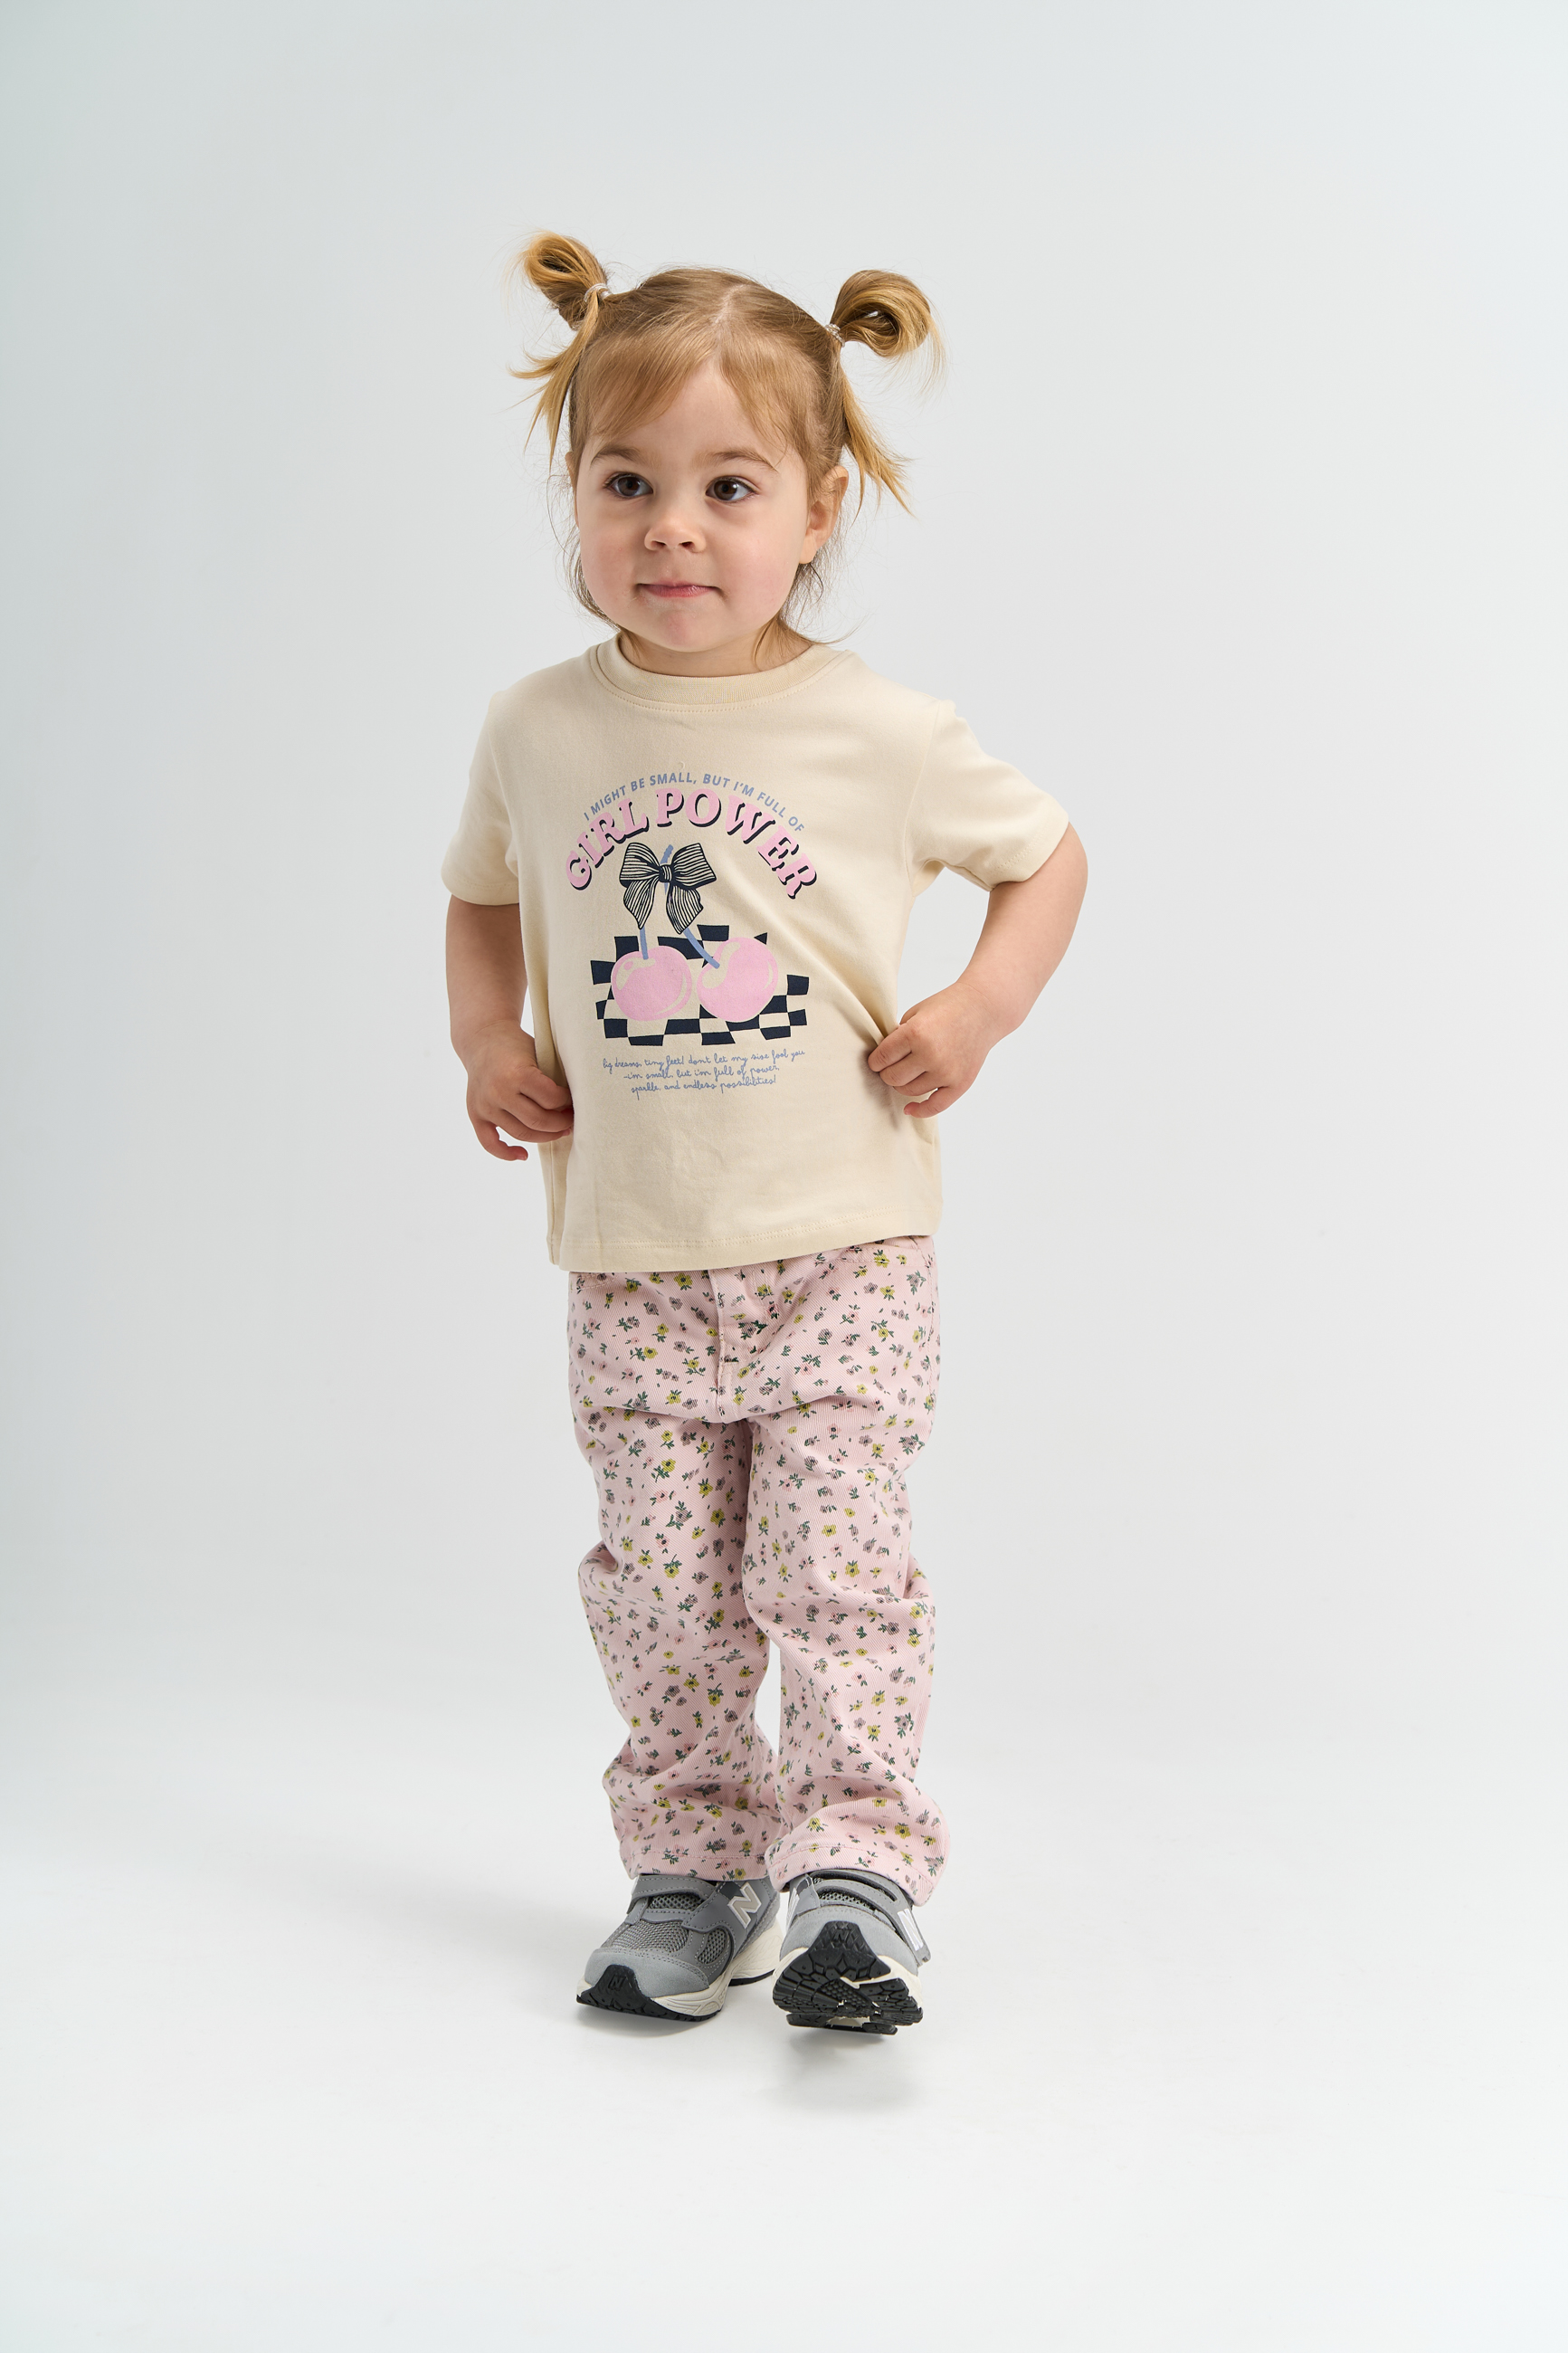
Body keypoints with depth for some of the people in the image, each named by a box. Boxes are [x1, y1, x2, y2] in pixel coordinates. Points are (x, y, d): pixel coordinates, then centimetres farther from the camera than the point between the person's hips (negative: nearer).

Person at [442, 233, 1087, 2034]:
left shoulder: (884, 734, -6)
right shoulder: (538, 730, 2)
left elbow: (1046, 854, 8)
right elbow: (484, 897, 20)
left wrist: (981, 1010, -7)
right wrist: (487, 1040, 2)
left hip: (840, 1240, -2)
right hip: (633, 1257, 3)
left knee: (836, 1562, -7)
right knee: (659, 1582, 6)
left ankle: (856, 1868, 3)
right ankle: (691, 1869, 20)